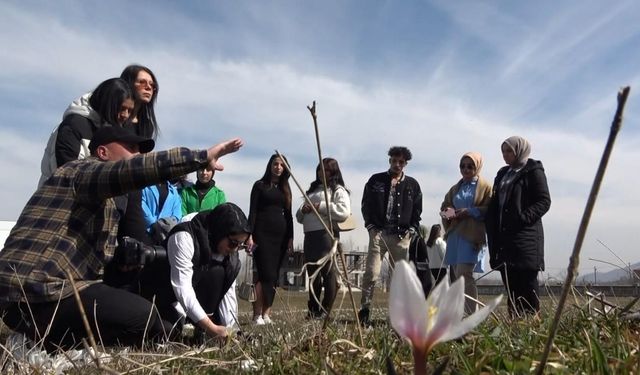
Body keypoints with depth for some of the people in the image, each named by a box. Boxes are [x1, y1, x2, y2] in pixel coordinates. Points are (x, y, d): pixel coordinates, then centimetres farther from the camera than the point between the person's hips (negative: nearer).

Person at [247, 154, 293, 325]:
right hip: (263, 234, -5)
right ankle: (257, 315, -8)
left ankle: (266, 313, 5)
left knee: (274, 275, 2)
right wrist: (250, 235, -11)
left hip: (280, 235, 5)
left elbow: (288, 214, 16)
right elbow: (253, 211, -2)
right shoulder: (260, 185, 4)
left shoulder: (285, 188, 17)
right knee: (266, 274, -12)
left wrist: (290, 238, 9)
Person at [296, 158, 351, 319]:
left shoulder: (338, 190, 4)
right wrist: (303, 210, 3)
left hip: (327, 234, -7)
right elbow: (299, 217, 27)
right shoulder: (313, 190, 26)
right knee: (312, 273, 9)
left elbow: (344, 212, -14)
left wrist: (320, 206, -14)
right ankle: (313, 311, 17)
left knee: (328, 272, -8)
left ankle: (326, 311, -3)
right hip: (309, 235, 7)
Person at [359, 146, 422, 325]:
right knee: (371, 272, -9)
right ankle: (364, 309, -2)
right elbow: (366, 204, 10)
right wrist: (371, 225, 0)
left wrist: (411, 229, 2)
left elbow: (417, 210, 14)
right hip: (378, 232, -1)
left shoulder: (412, 185, 12)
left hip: (401, 235, 2)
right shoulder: (376, 180, 9)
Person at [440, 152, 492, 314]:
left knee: (464, 274, -16)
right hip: (454, 234, 6)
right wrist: (448, 213, 2)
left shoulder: (485, 187, 4)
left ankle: (472, 315, -11)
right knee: (455, 275, 5)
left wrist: (470, 211, -16)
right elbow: (444, 206, 24)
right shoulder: (455, 188, 21)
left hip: (472, 236, -6)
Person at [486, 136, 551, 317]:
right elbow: (495, 205, 21)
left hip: (526, 237, -7)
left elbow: (544, 201, -8)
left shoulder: (533, 171, 0)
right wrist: (492, 231, 10)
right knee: (510, 285, 8)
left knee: (527, 284, -7)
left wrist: (523, 218, -20)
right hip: (504, 237, 7)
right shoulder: (503, 174, 20)